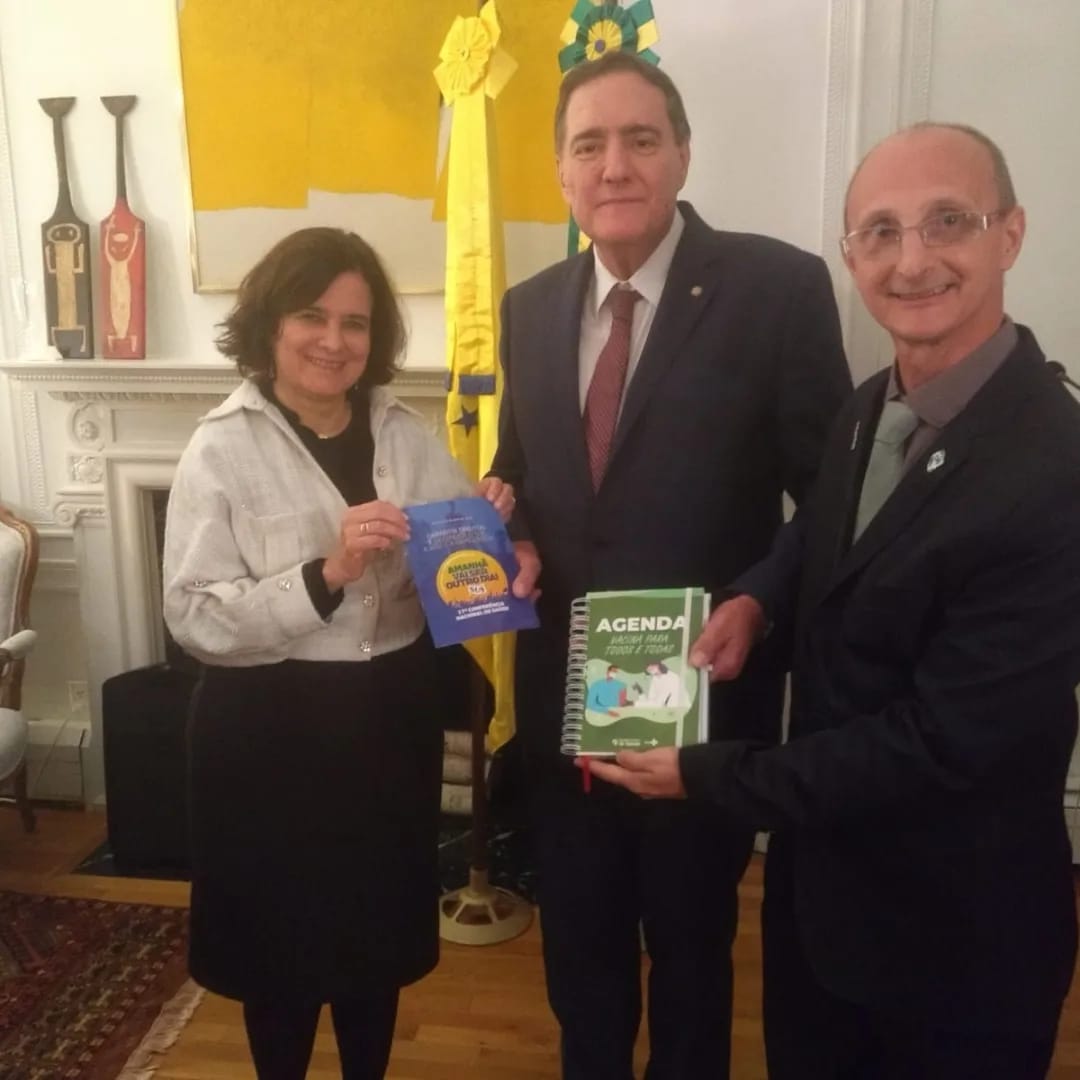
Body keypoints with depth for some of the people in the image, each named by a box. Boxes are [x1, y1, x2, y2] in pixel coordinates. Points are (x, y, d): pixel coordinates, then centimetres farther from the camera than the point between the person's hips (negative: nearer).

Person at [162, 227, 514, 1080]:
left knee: (380, 928, 20)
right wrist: (326, 573, -28)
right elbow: (195, 618, -17)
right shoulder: (223, 448, -10)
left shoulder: (405, 433, 3)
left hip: (392, 716, 4)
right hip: (271, 730, -4)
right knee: (282, 939, 15)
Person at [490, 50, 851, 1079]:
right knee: (576, 941, 23)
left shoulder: (779, 286, -12)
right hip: (563, 689, 4)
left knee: (691, 941, 21)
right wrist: (517, 544, -6)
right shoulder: (530, 307, 4)